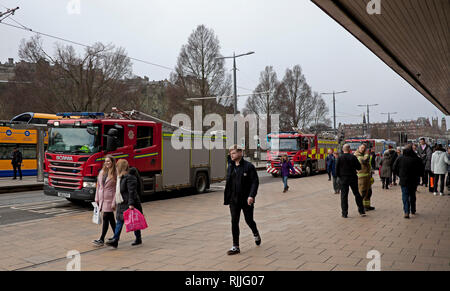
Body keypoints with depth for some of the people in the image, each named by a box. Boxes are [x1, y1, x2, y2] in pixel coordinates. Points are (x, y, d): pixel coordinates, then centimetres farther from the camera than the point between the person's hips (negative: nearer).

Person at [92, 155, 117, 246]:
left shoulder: (115, 174, -10)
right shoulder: (102, 172, 11)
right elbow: (98, 186, 15)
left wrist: (114, 202, -15)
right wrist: (97, 198, 12)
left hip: (109, 199, -7)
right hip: (102, 199, 7)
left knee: (106, 218, -6)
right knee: (110, 218, 14)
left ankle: (102, 239, -2)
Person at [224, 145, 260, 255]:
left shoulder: (249, 166, -9)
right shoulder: (230, 167, 7)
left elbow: (255, 182, -12)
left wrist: (251, 195, -24)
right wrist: (227, 198, 11)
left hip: (246, 200, -4)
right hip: (234, 200, 4)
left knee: (249, 220, 9)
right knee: (234, 222, 1)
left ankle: (256, 234, 41)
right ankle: (235, 247, 9)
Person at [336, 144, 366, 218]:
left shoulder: (340, 158, -7)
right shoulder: (353, 157, -5)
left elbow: (337, 169, -6)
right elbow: (359, 167, -1)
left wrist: (339, 176, 10)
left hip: (343, 179, -1)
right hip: (353, 178, 1)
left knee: (344, 196, 3)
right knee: (357, 194, 14)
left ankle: (344, 213, 2)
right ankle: (361, 211, 18)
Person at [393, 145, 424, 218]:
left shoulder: (400, 158, -5)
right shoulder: (417, 159, -6)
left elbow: (394, 168, 0)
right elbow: (422, 169, 1)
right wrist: (417, 176, 15)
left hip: (403, 180, -2)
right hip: (414, 181, 2)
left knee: (405, 196, 0)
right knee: (412, 195, 18)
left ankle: (406, 212, -13)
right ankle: (413, 211, 28)